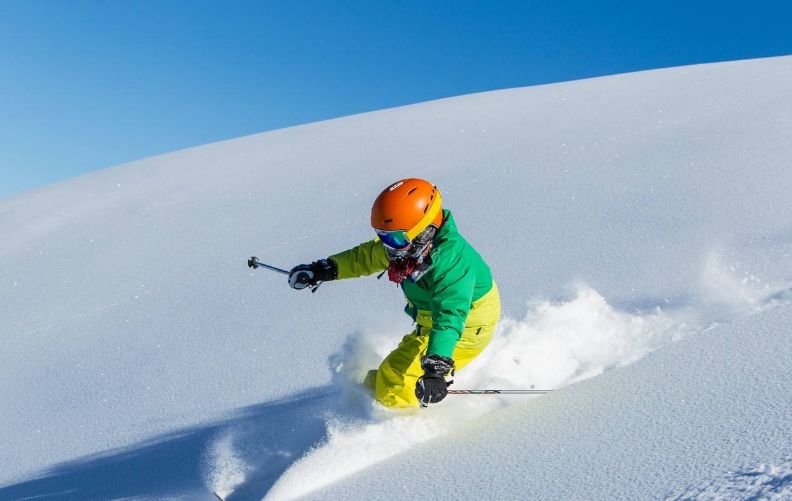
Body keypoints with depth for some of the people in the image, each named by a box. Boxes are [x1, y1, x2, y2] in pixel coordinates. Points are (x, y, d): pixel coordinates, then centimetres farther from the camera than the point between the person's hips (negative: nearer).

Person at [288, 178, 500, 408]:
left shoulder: (451, 263, -35)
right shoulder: (411, 244, -8)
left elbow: (449, 319, -45)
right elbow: (368, 255, 10)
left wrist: (435, 369, -55)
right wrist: (326, 269, 10)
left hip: (463, 331, -9)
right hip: (429, 323, 9)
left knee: (393, 386, -19)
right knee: (378, 381, 14)